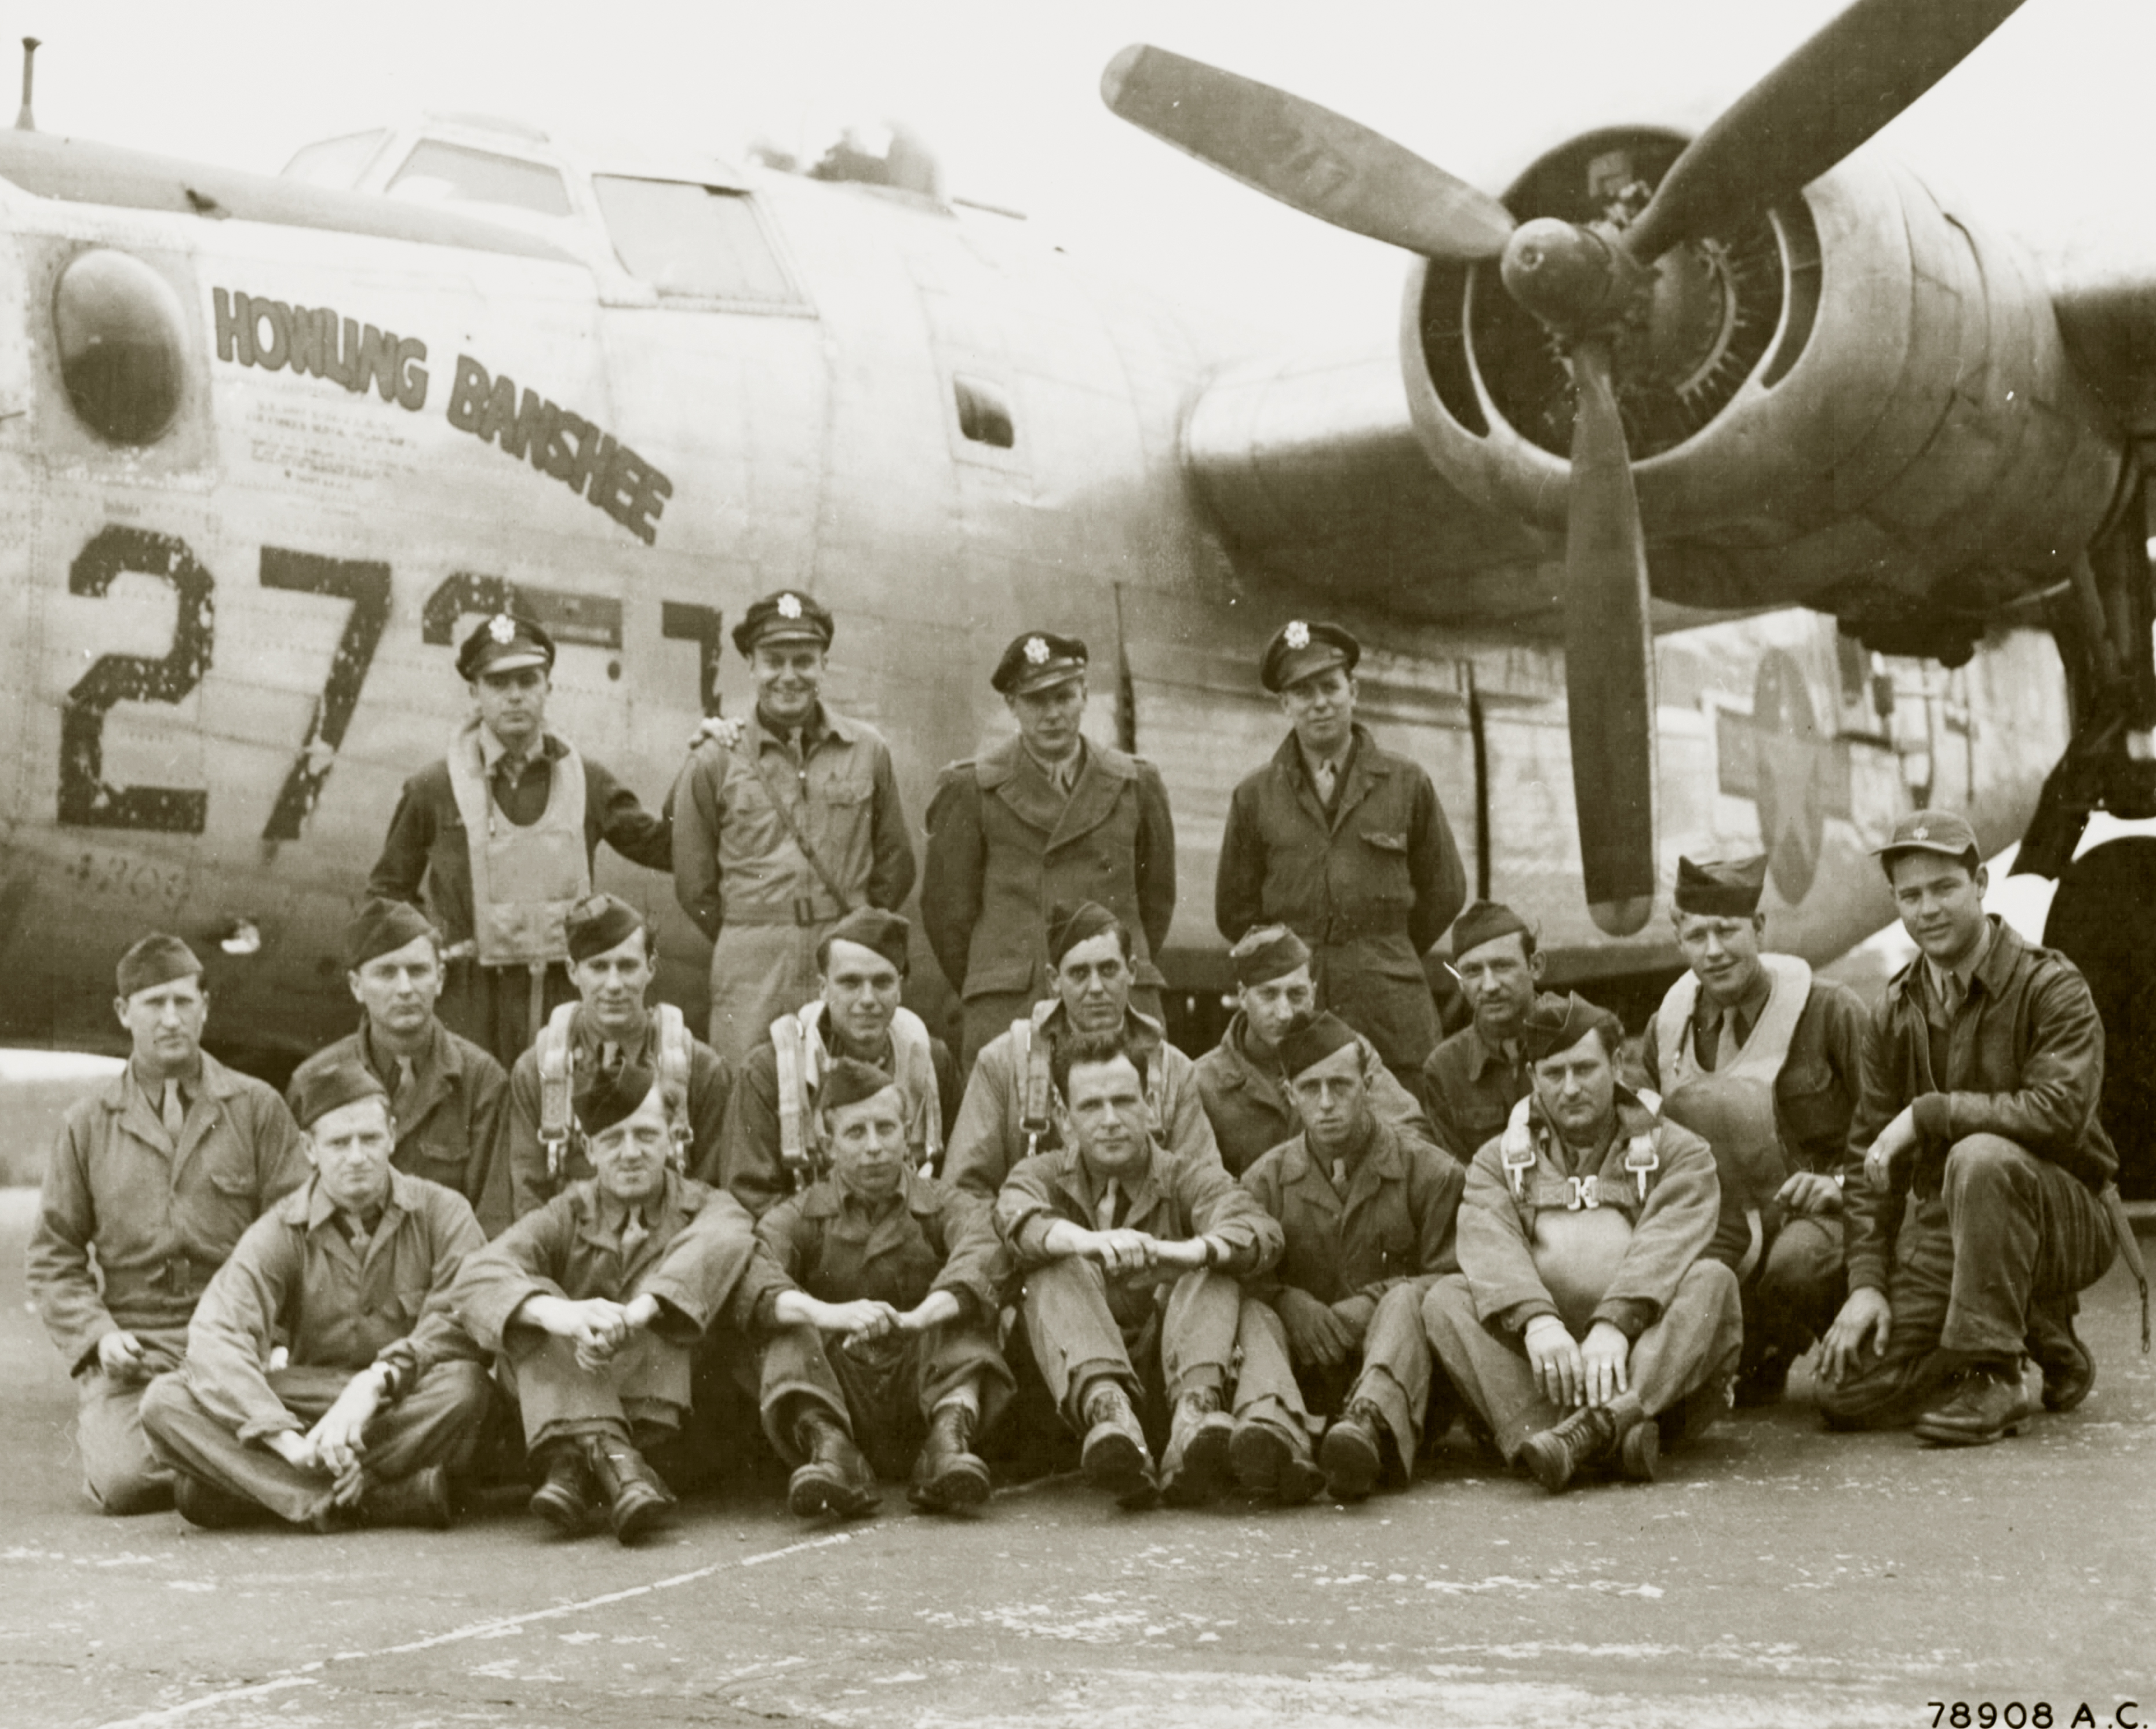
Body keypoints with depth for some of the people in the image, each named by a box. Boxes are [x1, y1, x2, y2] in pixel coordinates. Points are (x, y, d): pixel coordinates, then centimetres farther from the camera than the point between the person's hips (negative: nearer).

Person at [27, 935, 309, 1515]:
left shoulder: (257, 1108, 8)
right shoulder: (87, 1123, 12)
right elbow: (54, 1255, 12)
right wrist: (96, 1333, -5)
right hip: (130, 1348, 1)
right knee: (124, 1481, -24)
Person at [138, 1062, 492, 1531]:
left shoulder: (442, 1213, 1)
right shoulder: (278, 1233, 1)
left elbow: (464, 1322, -12)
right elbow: (213, 1337, -14)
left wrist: (375, 1383, -28)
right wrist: (290, 1442, -29)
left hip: (414, 1418, -2)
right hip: (309, 1409, 2)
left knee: (464, 1384, -35)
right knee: (165, 1401, -24)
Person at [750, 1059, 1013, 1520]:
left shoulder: (943, 1205, 9)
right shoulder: (800, 1216, 9)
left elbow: (983, 1256, -17)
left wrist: (916, 1318, -37)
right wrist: (827, 1314, -35)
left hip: (928, 1388, 0)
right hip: (835, 1395, 0)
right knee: (791, 1333, -21)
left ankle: (950, 1434, -37)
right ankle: (828, 1445, -42)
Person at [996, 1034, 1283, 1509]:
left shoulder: (1187, 1179, 9)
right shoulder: (1043, 1176, 12)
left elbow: (1262, 1230, -13)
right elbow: (1016, 1218, -15)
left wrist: (1185, 1252, -35)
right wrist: (1086, 1240, -38)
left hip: (1166, 1380, 0)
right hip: (1075, 1388, 0)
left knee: (1213, 1267, -19)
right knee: (1057, 1269, -22)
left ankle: (1196, 1412, -45)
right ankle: (1107, 1409, -49)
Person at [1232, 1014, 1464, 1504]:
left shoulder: (1431, 1172, 7)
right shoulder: (1266, 1179, 13)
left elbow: (1453, 1278, -1)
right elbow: (1242, 1275, 3)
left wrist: (1370, 1306, -15)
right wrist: (1290, 1304, -18)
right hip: (1307, 1370, 2)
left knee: (1406, 1298, -29)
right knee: (1253, 1311, -25)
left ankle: (1370, 1422, -60)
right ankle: (1275, 1428, -59)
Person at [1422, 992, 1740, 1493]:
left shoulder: (1677, 1152, 13)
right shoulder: (1499, 1161, 17)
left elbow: (1665, 1245, -8)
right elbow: (1491, 1246, -4)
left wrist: (1614, 1325, -26)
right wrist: (1537, 1320, -25)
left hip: (1658, 1377, -1)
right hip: (1539, 1369, 1)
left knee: (1712, 1280, -26)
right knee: (1447, 1299, -20)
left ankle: (1599, 1423, -47)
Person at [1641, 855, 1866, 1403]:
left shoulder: (1829, 1011, -3)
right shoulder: (1668, 1027, 10)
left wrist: (1840, 1183, -15)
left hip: (1813, 1216, -2)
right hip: (1721, 1228, 2)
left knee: (1797, 1262, -37)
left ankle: (1763, 1360, -2)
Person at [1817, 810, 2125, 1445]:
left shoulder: (2051, 987, -10)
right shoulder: (1896, 1011, 7)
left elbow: (2060, 1113, -26)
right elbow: (1870, 1156, 6)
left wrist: (1929, 1113, -22)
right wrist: (1867, 1281, -5)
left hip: (2065, 1220, -5)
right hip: (1943, 1226, 6)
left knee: (1981, 1157, -39)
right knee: (1847, 1396, -10)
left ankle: (1992, 1376, -26)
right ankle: (2042, 1337, 11)